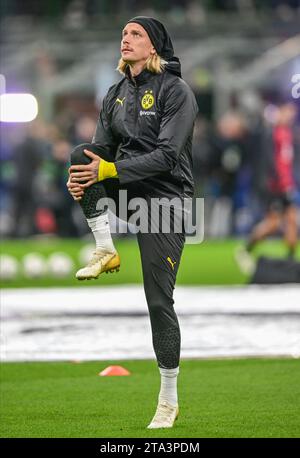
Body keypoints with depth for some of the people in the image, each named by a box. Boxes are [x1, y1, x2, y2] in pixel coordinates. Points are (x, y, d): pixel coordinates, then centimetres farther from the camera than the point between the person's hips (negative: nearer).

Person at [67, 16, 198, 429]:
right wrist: (85, 178, -16)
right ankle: (106, 251, -15)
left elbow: (167, 155, -20)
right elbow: (102, 148, 7)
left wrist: (110, 170, -28)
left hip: (165, 200, -6)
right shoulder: (116, 94, 9)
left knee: (159, 301, -7)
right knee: (82, 155, -19)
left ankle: (169, 400, 2)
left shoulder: (176, 91, -11)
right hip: (126, 191, 6)